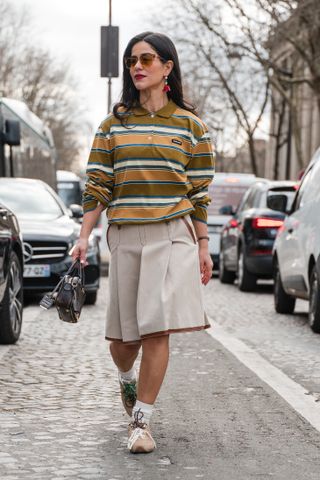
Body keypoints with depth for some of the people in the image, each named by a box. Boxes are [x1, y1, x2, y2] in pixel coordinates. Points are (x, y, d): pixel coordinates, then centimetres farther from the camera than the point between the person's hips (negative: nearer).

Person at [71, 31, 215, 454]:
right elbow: (97, 186, 7)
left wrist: (203, 248, 4)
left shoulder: (190, 126, 6)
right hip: (124, 237, 2)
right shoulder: (114, 124, 9)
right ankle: (126, 378, 40)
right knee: (123, 335, 5)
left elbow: (199, 193, 7)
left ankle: (141, 421, -4)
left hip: (172, 235, -2)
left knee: (157, 328, -11)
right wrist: (84, 237, -1)